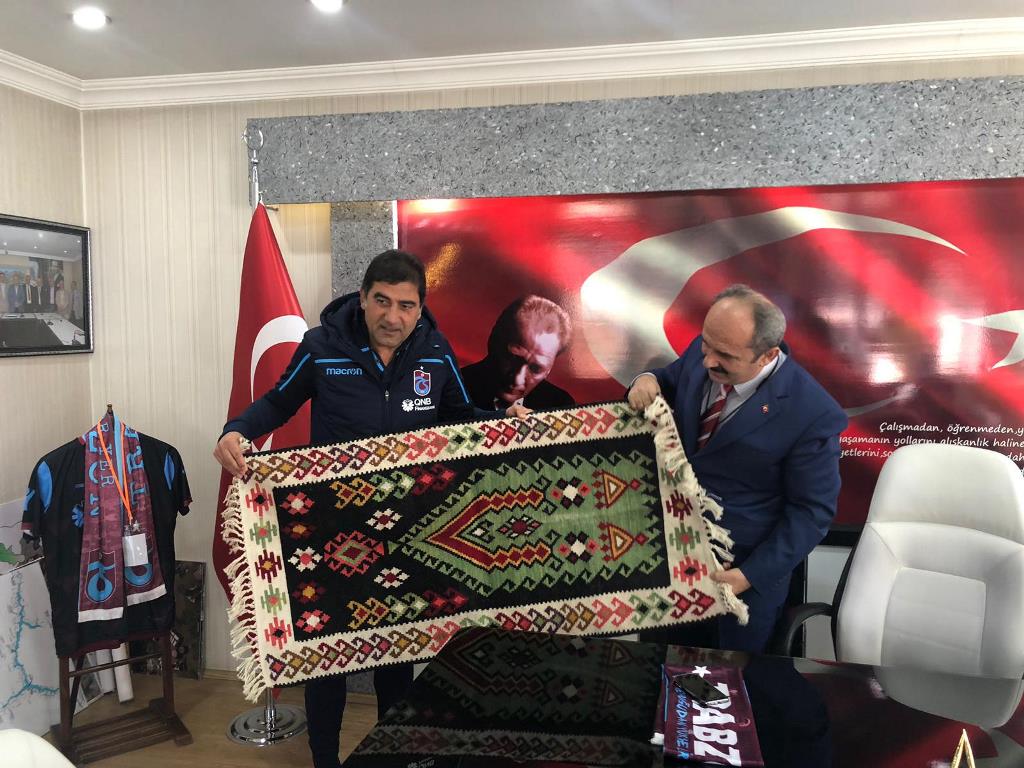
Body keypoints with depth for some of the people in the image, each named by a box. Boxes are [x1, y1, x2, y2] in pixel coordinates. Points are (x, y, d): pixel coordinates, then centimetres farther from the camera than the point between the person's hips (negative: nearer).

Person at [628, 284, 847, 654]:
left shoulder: (814, 414, -26)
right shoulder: (702, 352, -11)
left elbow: (812, 510, -17)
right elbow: (670, 381, 10)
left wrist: (750, 575, -21)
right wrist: (647, 381, -15)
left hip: (746, 566, -4)